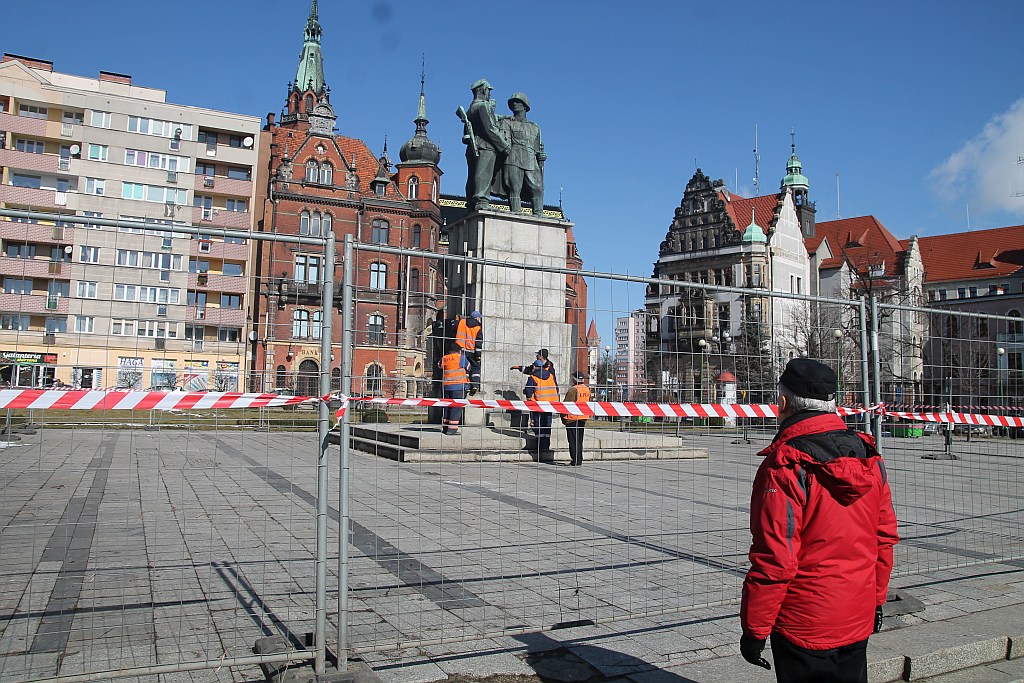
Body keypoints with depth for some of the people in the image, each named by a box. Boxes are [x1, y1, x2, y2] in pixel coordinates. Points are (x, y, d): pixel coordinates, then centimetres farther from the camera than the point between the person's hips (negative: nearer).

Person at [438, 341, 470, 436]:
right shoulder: (461, 357, -3)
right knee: (457, 407, -3)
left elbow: (441, 367, 18)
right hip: (459, 385, -5)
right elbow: (468, 367, 8)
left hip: (446, 386, 5)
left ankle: (445, 428, 17)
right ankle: (452, 429, -7)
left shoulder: (444, 359, 8)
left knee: (447, 406, 14)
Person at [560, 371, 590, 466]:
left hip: (572, 419, -7)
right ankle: (579, 460, 19)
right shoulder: (587, 389, 6)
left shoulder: (573, 390, -17)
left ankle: (575, 461, 0)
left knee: (573, 440, 0)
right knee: (579, 440, 15)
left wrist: (563, 417, -4)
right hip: (583, 418, 7)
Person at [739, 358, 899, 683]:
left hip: (805, 627, -6)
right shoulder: (869, 457, -1)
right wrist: (876, 598, 21)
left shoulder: (784, 467, -22)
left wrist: (754, 629, -11)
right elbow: (885, 537, 8)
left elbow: (774, 560, -21)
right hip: (859, 620, 6)